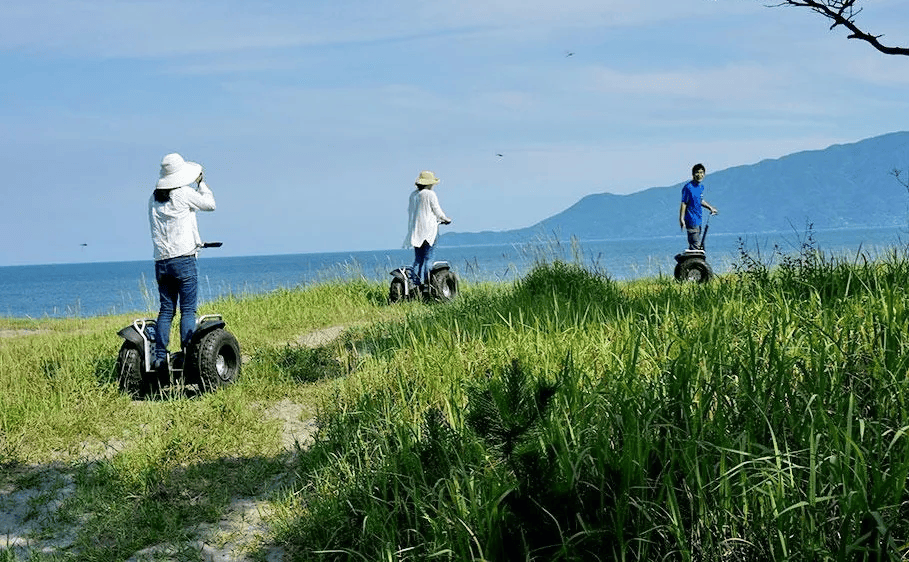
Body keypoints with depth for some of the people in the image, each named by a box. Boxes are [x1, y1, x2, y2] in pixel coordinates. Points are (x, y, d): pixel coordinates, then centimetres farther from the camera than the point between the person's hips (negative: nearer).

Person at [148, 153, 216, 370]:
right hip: (183, 260, -6)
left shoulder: (154, 199, 10)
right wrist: (201, 183, 20)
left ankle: (159, 357, 3)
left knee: (166, 310, 8)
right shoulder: (183, 194, -7)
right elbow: (210, 204, 5)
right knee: (188, 310, -3)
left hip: (161, 261, 6)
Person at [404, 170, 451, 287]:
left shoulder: (413, 195, 10)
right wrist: (446, 220, 13)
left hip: (415, 231, 6)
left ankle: (415, 281, 2)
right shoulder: (430, 194, -8)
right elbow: (437, 211, -6)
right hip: (428, 229, -6)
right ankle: (427, 280, -9)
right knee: (427, 258, -4)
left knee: (418, 259, 8)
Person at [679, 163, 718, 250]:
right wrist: (681, 219, -22)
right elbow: (684, 204, -16)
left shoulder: (701, 186, 10)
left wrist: (710, 208, 29)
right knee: (695, 245, -12)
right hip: (691, 220, -9)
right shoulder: (688, 187, -15)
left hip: (698, 220, 9)